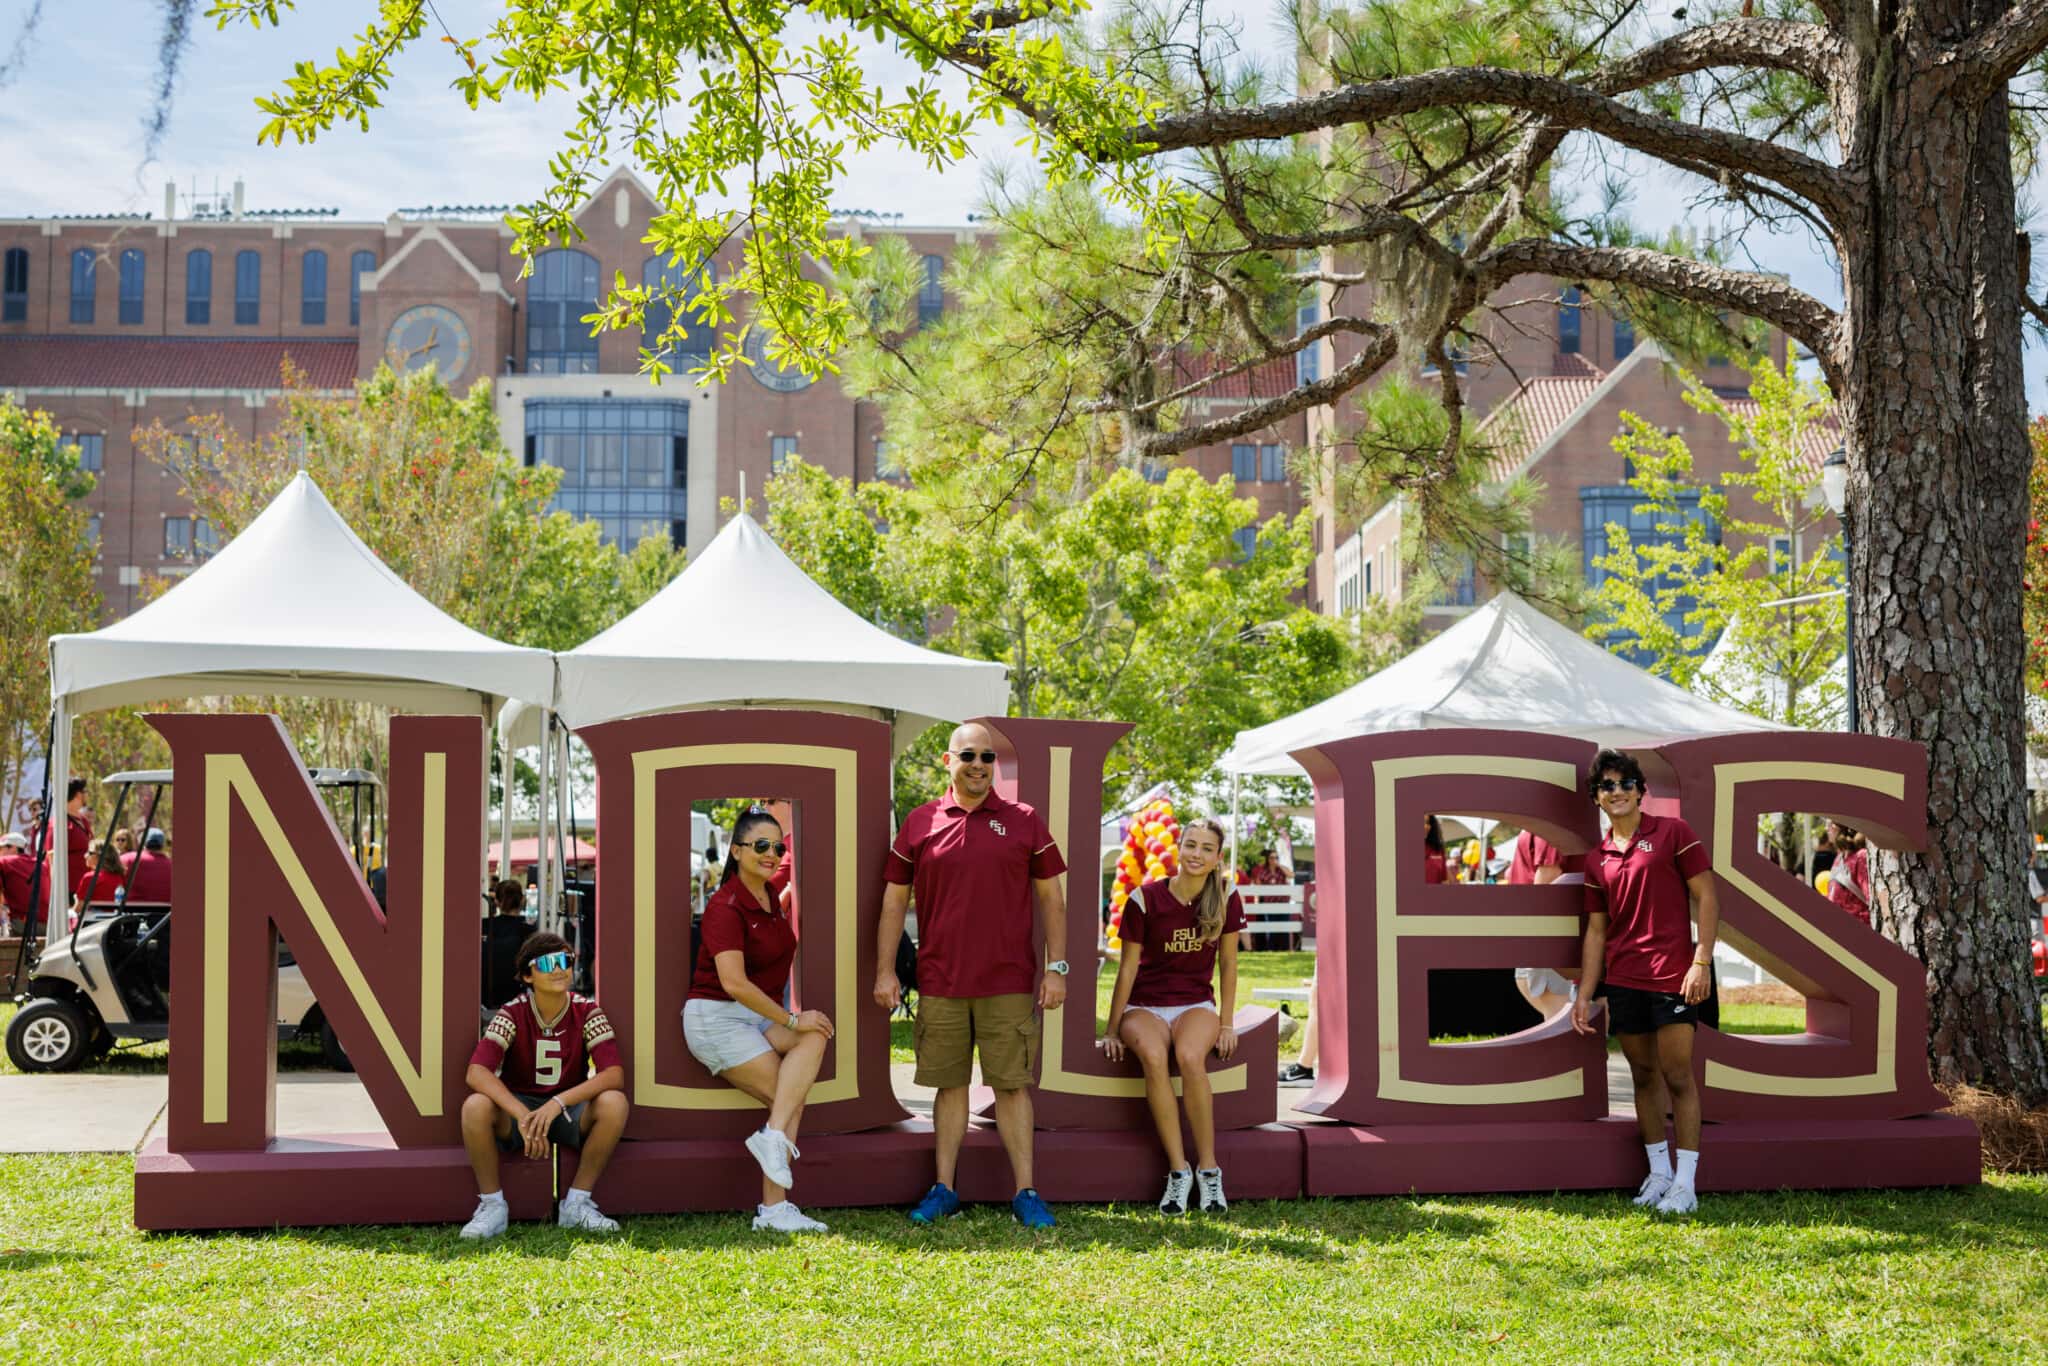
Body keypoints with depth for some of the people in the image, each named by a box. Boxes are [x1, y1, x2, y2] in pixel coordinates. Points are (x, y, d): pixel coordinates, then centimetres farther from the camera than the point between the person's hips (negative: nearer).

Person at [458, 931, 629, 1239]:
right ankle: (492, 1205, -13)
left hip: (570, 1111, 1)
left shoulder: (587, 1012, -10)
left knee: (614, 1103, -30)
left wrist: (557, 1103, -36)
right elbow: (476, 1073, -26)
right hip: (517, 1107, -1)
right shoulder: (513, 1014, -13)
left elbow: (614, 1074, -22)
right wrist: (523, 1115, -40)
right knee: (475, 1106, -32)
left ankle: (577, 1203, -14)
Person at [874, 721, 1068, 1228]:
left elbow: (1051, 898, 6)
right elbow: (894, 902, 9)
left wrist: (1056, 967, -1)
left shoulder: (1024, 822, 4)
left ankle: (1026, 1192, 6)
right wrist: (885, 971, 3)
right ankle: (944, 1189, 15)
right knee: (950, 1084, 7)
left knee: (1012, 1085, 1)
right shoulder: (919, 824, 5)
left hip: (1008, 983, -1)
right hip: (940, 983, 1)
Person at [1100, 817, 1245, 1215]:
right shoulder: (1145, 899, -9)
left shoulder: (1226, 901, -2)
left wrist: (1226, 1024, 3)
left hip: (1195, 1004, 1)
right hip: (1145, 1006, -1)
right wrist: (1112, 1030, 0)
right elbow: (1128, 967, -3)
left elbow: (1228, 963, 8)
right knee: (1153, 1055, -36)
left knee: (1190, 1056, -35)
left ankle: (1209, 1168, -26)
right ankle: (1178, 1169, -31)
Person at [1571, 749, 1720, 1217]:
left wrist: (1701, 961, -13)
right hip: (1622, 980, 5)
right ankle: (1658, 1173, 18)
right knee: (1643, 1076, 10)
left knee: (1678, 1077, -6)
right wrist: (1584, 993, 9)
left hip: (1673, 976, -5)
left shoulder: (1672, 832, -1)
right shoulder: (1597, 859, 12)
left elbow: (1706, 897, -4)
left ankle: (1685, 1185, -3)